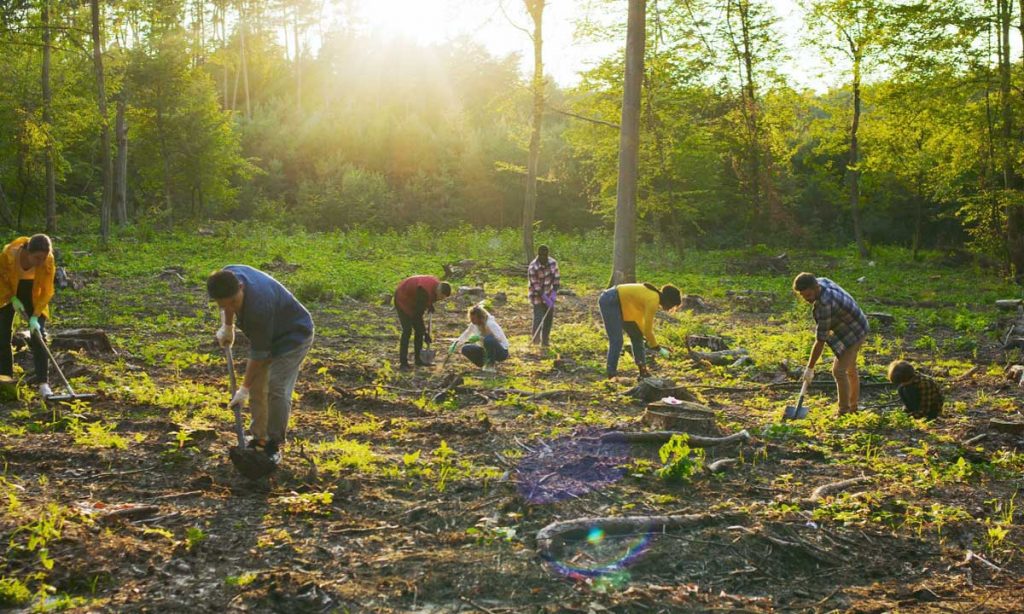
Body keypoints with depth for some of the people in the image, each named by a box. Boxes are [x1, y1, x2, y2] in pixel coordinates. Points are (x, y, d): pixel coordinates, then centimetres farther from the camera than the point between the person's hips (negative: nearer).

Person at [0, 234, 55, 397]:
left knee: (38, 334, -11)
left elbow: (46, 291, -21)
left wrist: (35, 316, -28)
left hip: (33, 291, 0)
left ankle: (43, 382, -13)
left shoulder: (48, 261, -30)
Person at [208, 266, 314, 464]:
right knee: (257, 386, 8)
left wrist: (244, 389, -19)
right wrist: (227, 327, 7)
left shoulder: (258, 305, -41)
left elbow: (258, 354, -28)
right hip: (267, 335, 8)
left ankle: (274, 445, -1)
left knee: (277, 389, -15)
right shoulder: (228, 276, -22)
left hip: (293, 336, -8)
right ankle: (259, 438, 20)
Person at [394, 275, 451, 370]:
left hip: (413, 301, 9)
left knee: (419, 329, 4)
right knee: (407, 330, -16)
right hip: (403, 300, -9)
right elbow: (418, 313, -32)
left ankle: (418, 359, 12)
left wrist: (430, 305, -4)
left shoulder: (436, 285, -11)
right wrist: (425, 333, -29)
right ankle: (403, 363, -16)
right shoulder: (425, 290, -37)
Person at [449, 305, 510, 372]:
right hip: (488, 351, 7)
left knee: (488, 339, -38)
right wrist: (455, 344, -4)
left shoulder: (490, 324, -25)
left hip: (502, 351, -7)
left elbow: (500, 338, -37)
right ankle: (486, 364, 3)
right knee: (465, 349, -10)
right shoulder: (474, 324, -4)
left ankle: (490, 366, -17)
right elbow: (465, 334, 12)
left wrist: (480, 338, -38)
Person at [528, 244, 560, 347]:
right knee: (538, 318, -14)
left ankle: (545, 341, 22)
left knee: (549, 318, 10)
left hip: (548, 294, 5)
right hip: (537, 296, -5)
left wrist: (554, 293, -14)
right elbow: (535, 286, -21)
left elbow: (556, 278, -2)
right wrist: (546, 299, -22)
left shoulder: (553, 263, -7)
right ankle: (535, 337, 8)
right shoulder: (532, 267, -23)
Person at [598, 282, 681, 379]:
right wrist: (658, 349, -8)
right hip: (609, 302, -11)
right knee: (616, 341, -15)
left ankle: (643, 372, 17)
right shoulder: (653, 301, -22)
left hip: (618, 303, 11)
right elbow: (648, 329, -18)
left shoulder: (654, 295, 5)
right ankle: (611, 376, -11)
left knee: (636, 336, 12)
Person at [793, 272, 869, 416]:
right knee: (850, 369, 20)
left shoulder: (825, 305, -38)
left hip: (853, 333, -10)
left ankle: (844, 412, -5)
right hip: (854, 327, 10)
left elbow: (820, 340, -31)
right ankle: (853, 407, 34)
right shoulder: (821, 281, -13)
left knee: (839, 371, -13)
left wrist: (810, 368, -23)